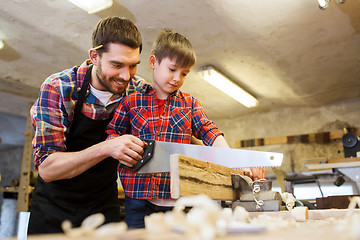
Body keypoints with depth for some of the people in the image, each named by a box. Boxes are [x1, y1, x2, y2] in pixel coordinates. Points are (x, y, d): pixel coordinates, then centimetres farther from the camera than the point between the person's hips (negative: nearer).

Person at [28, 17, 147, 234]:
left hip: (104, 208, 2)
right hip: (54, 209, -2)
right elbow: (47, 168, -24)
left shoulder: (140, 92, -11)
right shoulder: (57, 88, -20)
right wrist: (106, 148, -38)